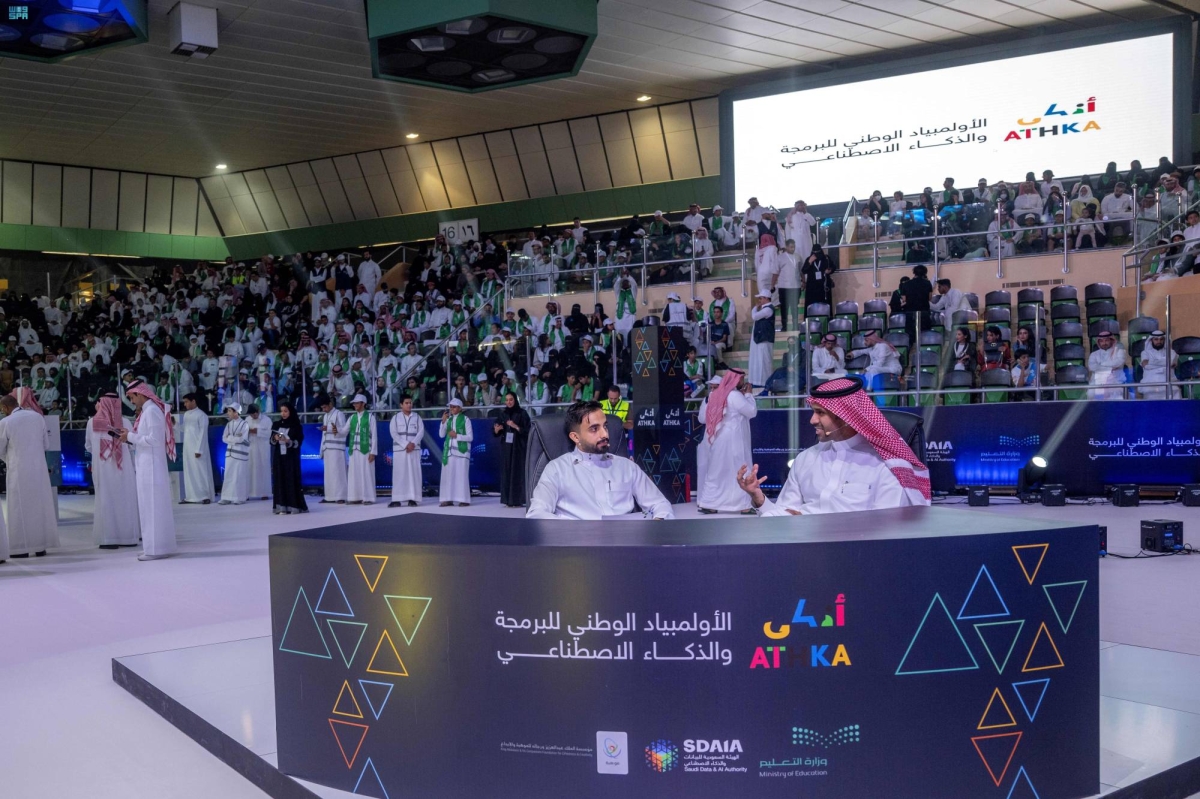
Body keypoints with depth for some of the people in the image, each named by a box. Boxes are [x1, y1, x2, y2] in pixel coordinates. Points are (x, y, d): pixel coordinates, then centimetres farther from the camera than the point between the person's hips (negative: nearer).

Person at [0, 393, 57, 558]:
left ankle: (22, 548, 3)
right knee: (41, 505, 9)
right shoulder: (37, 416, 3)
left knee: (20, 508, 3)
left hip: (18, 470, -4)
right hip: (39, 468, 4)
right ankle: (41, 546, 12)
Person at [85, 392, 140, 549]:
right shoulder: (124, 422, -3)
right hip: (122, 467, 0)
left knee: (105, 500, 5)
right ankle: (128, 537, 9)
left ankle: (107, 538, 3)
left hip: (102, 468, 0)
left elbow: (88, 446, 9)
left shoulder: (93, 422, -2)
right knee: (125, 500, 7)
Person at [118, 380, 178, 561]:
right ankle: (157, 546, 17)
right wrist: (131, 436, 4)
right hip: (147, 466, 9)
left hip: (151, 466, -9)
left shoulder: (151, 411, -13)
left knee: (153, 506, -6)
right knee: (152, 507, 12)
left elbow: (154, 439, -19)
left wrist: (131, 436, -11)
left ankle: (157, 548, -2)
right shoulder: (148, 410, 15)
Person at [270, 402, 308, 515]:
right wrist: (275, 438, -11)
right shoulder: (276, 424, 8)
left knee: (292, 479, -5)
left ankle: (294, 506, -1)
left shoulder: (296, 426, -2)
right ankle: (282, 506, 1)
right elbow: (271, 441, 10)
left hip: (291, 457, -3)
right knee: (279, 479, 0)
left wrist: (287, 441, -21)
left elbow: (298, 442, -6)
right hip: (279, 456, 3)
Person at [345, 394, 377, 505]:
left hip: (365, 449, -5)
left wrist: (373, 452, -9)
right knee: (354, 473, 4)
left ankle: (368, 498, 1)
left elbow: (374, 435, -4)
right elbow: (345, 432, 8)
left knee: (366, 473, -3)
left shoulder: (369, 417, -1)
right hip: (353, 450, 5)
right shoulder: (352, 417, 12)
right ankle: (356, 497, 9)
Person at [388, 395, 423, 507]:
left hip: (414, 449, 1)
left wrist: (413, 444, -15)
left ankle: (413, 499, -1)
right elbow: (394, 433, -4)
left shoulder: (417, 417, 10)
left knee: (414, 473, -2)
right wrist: (405, 445, -14)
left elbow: (421, 432, 0)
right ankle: (397, 499, -4)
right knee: (399, 474, -4)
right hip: (399, 449, -1)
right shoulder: (395, 418, 6)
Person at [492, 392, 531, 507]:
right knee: (506, 471, 1)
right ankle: (507, 500, 4)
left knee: (517, 471, -4)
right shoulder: (502, 414, 9)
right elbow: (495, 432, 10)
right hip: (505, 447, 4)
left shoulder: (522, 413, -2)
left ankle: (517, 500, -2)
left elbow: (527, 430, -6)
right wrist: (497, 429, -12)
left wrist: (515, 426, -18)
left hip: (518, 447, -4)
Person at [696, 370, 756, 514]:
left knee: (716, 471, 11)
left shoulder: (717, 394, 9)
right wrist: (748, 394, 4)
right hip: (731, 440, -8)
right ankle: (744, 505, 1)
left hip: (717, 439, 8)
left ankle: (707, 503, 9)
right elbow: (752, 411, -9)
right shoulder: (735, 395, -12)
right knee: (739, 472, -1)